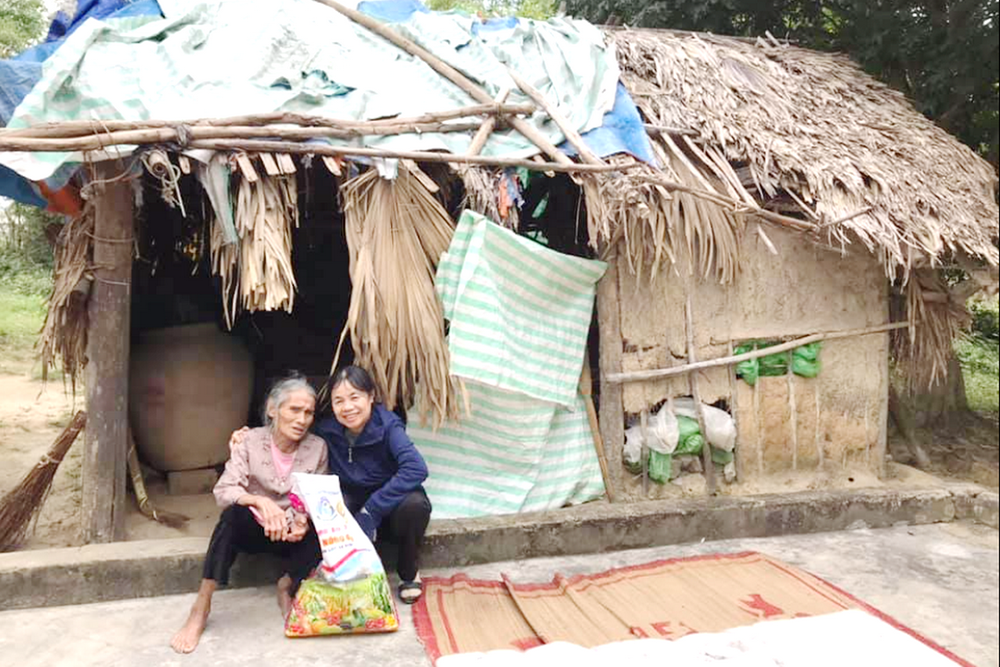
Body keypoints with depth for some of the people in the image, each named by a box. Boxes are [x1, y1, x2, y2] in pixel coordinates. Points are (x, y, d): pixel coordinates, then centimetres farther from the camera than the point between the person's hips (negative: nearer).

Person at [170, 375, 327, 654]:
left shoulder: (318, 447, -6)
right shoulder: (250, 441, -11)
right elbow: (223, 491, -20)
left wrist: (305, 520, -25)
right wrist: (260, 502, -40)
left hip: (292, 533, 2)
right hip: (252, 529, -1)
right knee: (234, 512, -34)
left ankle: (287, 587, 0)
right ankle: (201, 607, -24)